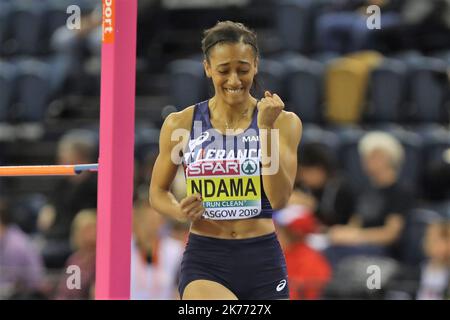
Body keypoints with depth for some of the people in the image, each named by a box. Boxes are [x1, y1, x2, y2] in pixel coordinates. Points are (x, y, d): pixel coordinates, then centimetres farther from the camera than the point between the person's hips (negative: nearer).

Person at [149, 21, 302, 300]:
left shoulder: (284, 122, 0)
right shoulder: (181, 124, 1)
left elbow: (280, 199, -10)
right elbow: (158, 191, 13)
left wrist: (266, 128, -16)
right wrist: (180, 212, -9)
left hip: (263, 259, 2)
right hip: (204, 259, -2)